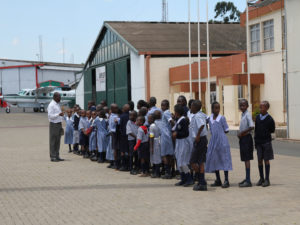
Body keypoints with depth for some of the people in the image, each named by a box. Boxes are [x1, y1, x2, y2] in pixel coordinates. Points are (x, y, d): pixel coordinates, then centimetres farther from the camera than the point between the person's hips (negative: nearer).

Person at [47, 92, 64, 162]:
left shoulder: (58, 104, 16)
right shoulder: (51, 105, -12)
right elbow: (50, 116, -19)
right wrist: (58, 114, -28)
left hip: (59, 124, 9)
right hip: (54, 125, -9)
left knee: (58, 141, 11)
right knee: (53, 141, -4)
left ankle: (57, 156, 17)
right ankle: (52, 157, -1)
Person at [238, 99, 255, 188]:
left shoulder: (247, 115, -14)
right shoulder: (243, 115, 14)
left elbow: (251, 127, -26)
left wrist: (241, 133, -19)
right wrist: (240, 134, 7)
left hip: (246, 138, -9)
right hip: (243, 138, 9)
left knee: (247, 159, -8)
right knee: (245, 159, 13)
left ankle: (248, 181, -8)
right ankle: (247, 179, 21)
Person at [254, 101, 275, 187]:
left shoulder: (269, 119, -8)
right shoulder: (257, 118, 5)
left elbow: (272, 130, 0)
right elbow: (256, 130, 10)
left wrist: (266, 133, -5)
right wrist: (255, 140, 8)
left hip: (266, 142, -4)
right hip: (258, 142, 4)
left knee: (266, 160, 2)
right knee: (260, 160, 7)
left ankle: (267, 179, 8)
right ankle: (261, 178, 17)